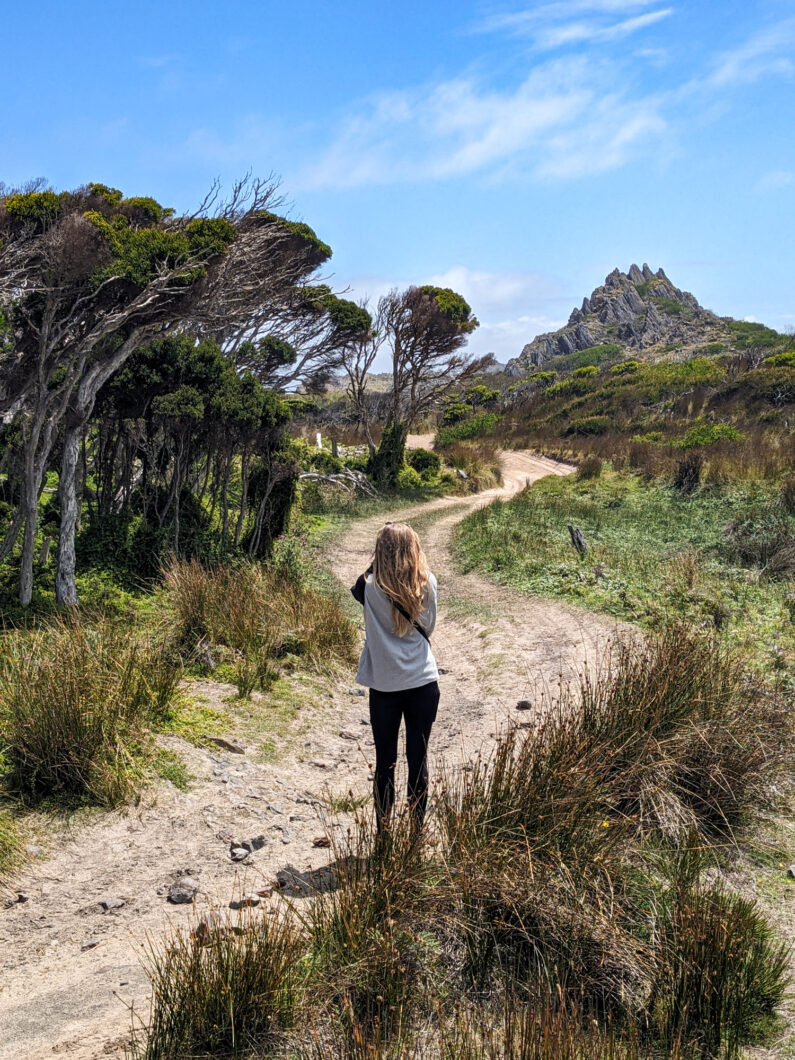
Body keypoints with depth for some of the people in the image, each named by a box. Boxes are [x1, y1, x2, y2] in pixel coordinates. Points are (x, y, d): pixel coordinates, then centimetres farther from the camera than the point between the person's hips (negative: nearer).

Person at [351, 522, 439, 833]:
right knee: (418, 760, 11)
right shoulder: (427, 584, -7)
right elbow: (429, 626, 6)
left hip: (385, 686, -1)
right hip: (423, 682, 1)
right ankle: (417, 831, 20)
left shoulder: (372, 588, -12)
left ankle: (383, 833, 19)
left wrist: (375, 565, 5)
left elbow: (357, 589, 11)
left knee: (384, 762, 10)